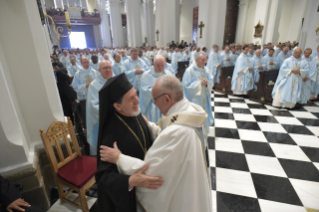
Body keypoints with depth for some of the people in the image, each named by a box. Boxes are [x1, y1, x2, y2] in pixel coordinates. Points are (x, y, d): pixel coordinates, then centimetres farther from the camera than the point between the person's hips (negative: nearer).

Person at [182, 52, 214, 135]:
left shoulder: (205, 69, 4)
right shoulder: (189, 70, -14)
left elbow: (211, 81, 6)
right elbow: (186, 85, -18)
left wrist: (207, 82, -17)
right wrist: (200, 83, -21)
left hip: (204, 99, 6)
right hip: (194, 100, -6)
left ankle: (204, 133, 37)